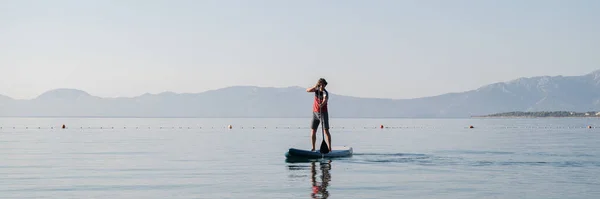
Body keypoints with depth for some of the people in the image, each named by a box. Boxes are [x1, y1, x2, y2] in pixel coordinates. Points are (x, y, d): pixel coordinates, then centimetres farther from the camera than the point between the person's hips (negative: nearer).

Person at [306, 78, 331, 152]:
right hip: (315, 113, 5)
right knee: (313, 131, 1)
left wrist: (322, 104, -57)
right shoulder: (317, 90, 3)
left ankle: (329, 148, -10)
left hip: (323, 113, -5)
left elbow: (325, 100, -35)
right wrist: (315, 86, -26)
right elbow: (308, 90, -10)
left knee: (326, 131, -9)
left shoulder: (325, 93, -15)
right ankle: (313, 148, 8)